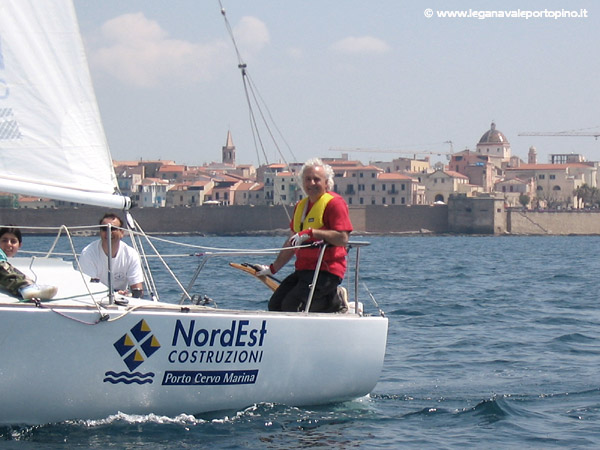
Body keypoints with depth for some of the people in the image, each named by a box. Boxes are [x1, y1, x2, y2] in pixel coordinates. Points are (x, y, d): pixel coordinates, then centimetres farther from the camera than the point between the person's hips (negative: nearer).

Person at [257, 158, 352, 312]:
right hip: (303, 269, 9)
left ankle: (333, 302, 1)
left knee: (291, 306, -21)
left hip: (326, 271, -9)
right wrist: (273, 268, 24)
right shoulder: (300, 206, 19)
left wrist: (312, 233, -24)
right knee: (275, 304, -4)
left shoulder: (334, 203, -8)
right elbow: (292, 243, 26)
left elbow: (343, 239, -20)